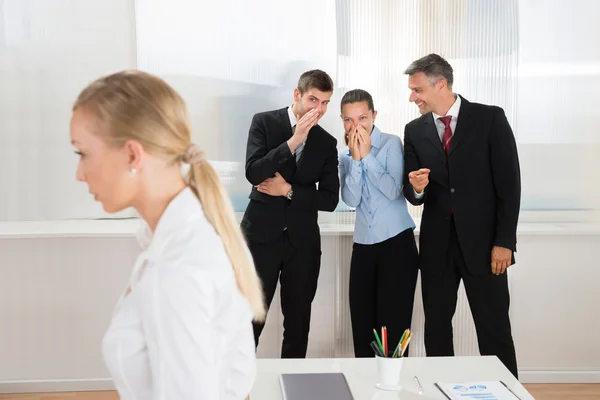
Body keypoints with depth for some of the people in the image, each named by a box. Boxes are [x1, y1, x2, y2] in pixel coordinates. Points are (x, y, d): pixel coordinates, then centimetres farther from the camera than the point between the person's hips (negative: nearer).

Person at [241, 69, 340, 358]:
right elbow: (253, 173, -16)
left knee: (298, 323, 10)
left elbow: (330, 199, 2)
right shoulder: (264, 122, -2)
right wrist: (294, 140, -20)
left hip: (303, 240, 3)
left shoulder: (327, 143, 7)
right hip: (262, 234, -3)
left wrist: (288, 190, -9)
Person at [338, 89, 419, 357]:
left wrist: (367, 155, -13)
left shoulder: (391, 144, -4)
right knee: (362, 328, 8)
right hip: (363, 246, 5)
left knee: (394, 327, -3)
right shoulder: (345, 156, 8)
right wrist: (356, 158, -10)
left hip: (397, 243, -4)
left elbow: (393, 190, -15)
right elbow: (351, 200, -4)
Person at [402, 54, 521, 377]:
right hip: (436, 245, 4)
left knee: (494, 330, 2)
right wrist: (416, 188, -16)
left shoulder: (490, 119, -4)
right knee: (436, 328, 10)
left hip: (482, 242, -4)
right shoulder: (415, 131, 7)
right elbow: (412, 195, 8)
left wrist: (504, 241, -11)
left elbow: (509, 183, -7)